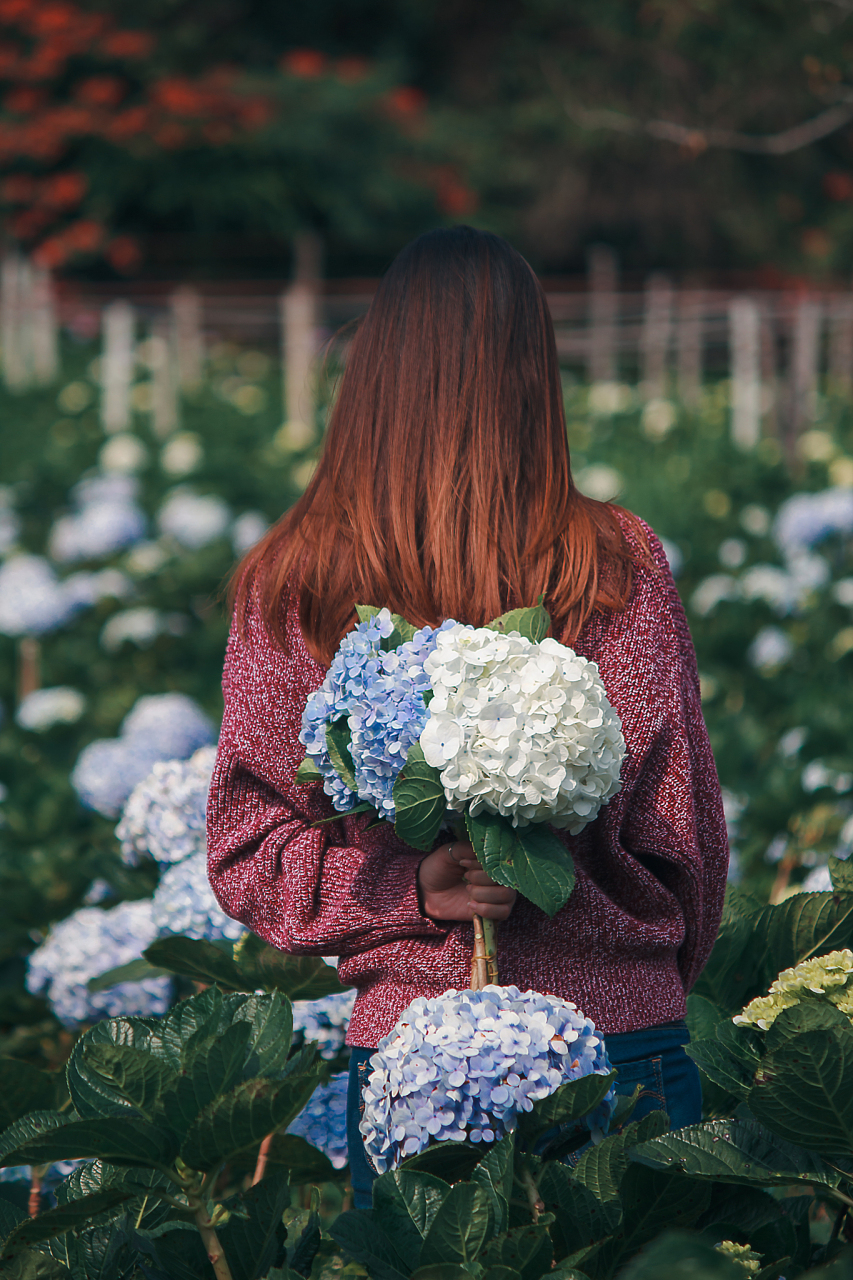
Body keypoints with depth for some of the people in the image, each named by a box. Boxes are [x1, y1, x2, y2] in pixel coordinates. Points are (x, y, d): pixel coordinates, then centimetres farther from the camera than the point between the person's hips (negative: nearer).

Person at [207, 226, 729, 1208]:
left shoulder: (285, 584, -4)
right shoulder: (622, 565, -6)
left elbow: (244, 852, -2)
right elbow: (681, 829, 0)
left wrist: (406, 891, -6)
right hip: (626, 1040, 0)